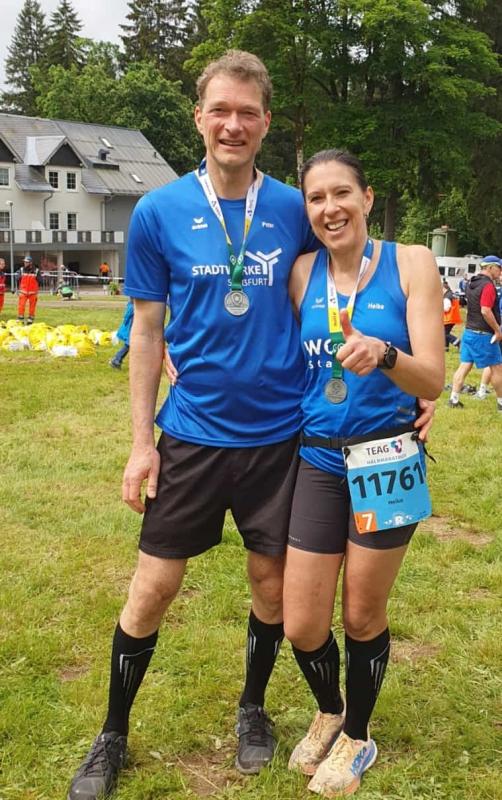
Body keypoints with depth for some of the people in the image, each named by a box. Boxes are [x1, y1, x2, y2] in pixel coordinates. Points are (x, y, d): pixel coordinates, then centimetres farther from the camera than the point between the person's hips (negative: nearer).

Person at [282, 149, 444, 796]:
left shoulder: (411, 263, -7)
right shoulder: (302, 273, 1)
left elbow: (432, 381, -13)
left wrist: (383, 354, -33)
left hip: (386, 462, -2)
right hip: (318, 461, 3)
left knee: (362, 618, 11)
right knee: (301, 628, 5)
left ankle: (356, 738, 37)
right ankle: (328, 712, 38)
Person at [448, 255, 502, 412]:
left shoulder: (471, 284, 11)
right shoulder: (488, 285, -17)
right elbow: (486, 311, -23)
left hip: (469, 332, 8)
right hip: (484, 334, -8)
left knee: (464, 366, 8)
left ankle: (454, 399, 6)